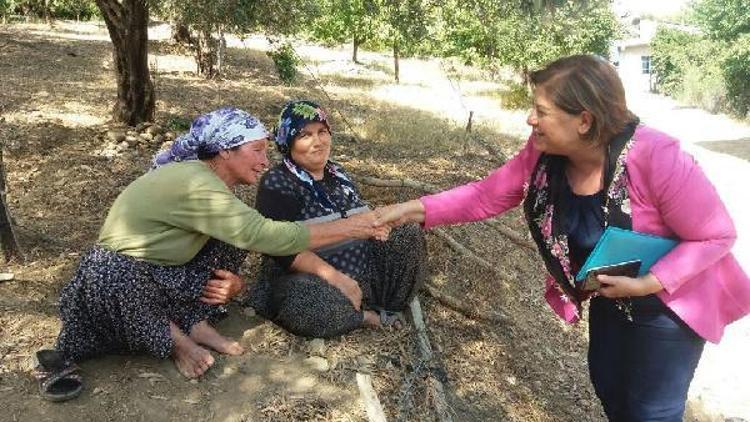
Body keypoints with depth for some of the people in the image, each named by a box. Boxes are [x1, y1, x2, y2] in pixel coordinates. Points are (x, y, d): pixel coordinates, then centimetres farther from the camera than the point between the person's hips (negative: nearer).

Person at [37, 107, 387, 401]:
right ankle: (176, 340, -15)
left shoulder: (213, 180, -1)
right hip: (118, 273, -8)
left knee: (234, 239, -7)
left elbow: (246, 237, 3)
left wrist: (233, 281, -21)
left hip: (164, 274, 8)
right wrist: (348, 229, -32)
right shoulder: (197, 185, -31)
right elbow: (263, 235, -37)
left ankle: (195, 323, -7)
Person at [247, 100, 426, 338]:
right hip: (313, 279, -6)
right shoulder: (276, 184, -9)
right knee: (305, 301, -38)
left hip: (362, 271, 7)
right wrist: (335, 278, -26)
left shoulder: (338, 174, 12)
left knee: (409, 235, -6)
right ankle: (366, 316, -9)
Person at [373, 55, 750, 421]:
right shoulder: (544, 152, -18)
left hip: (670, 297, -5)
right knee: (607, 383, 23)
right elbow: (487, 195, -11)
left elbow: (716, 236, -24)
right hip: (610, 294, 6)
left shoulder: (656, 158, -35)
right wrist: (414, 209, -20)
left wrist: (649, 283, -33)